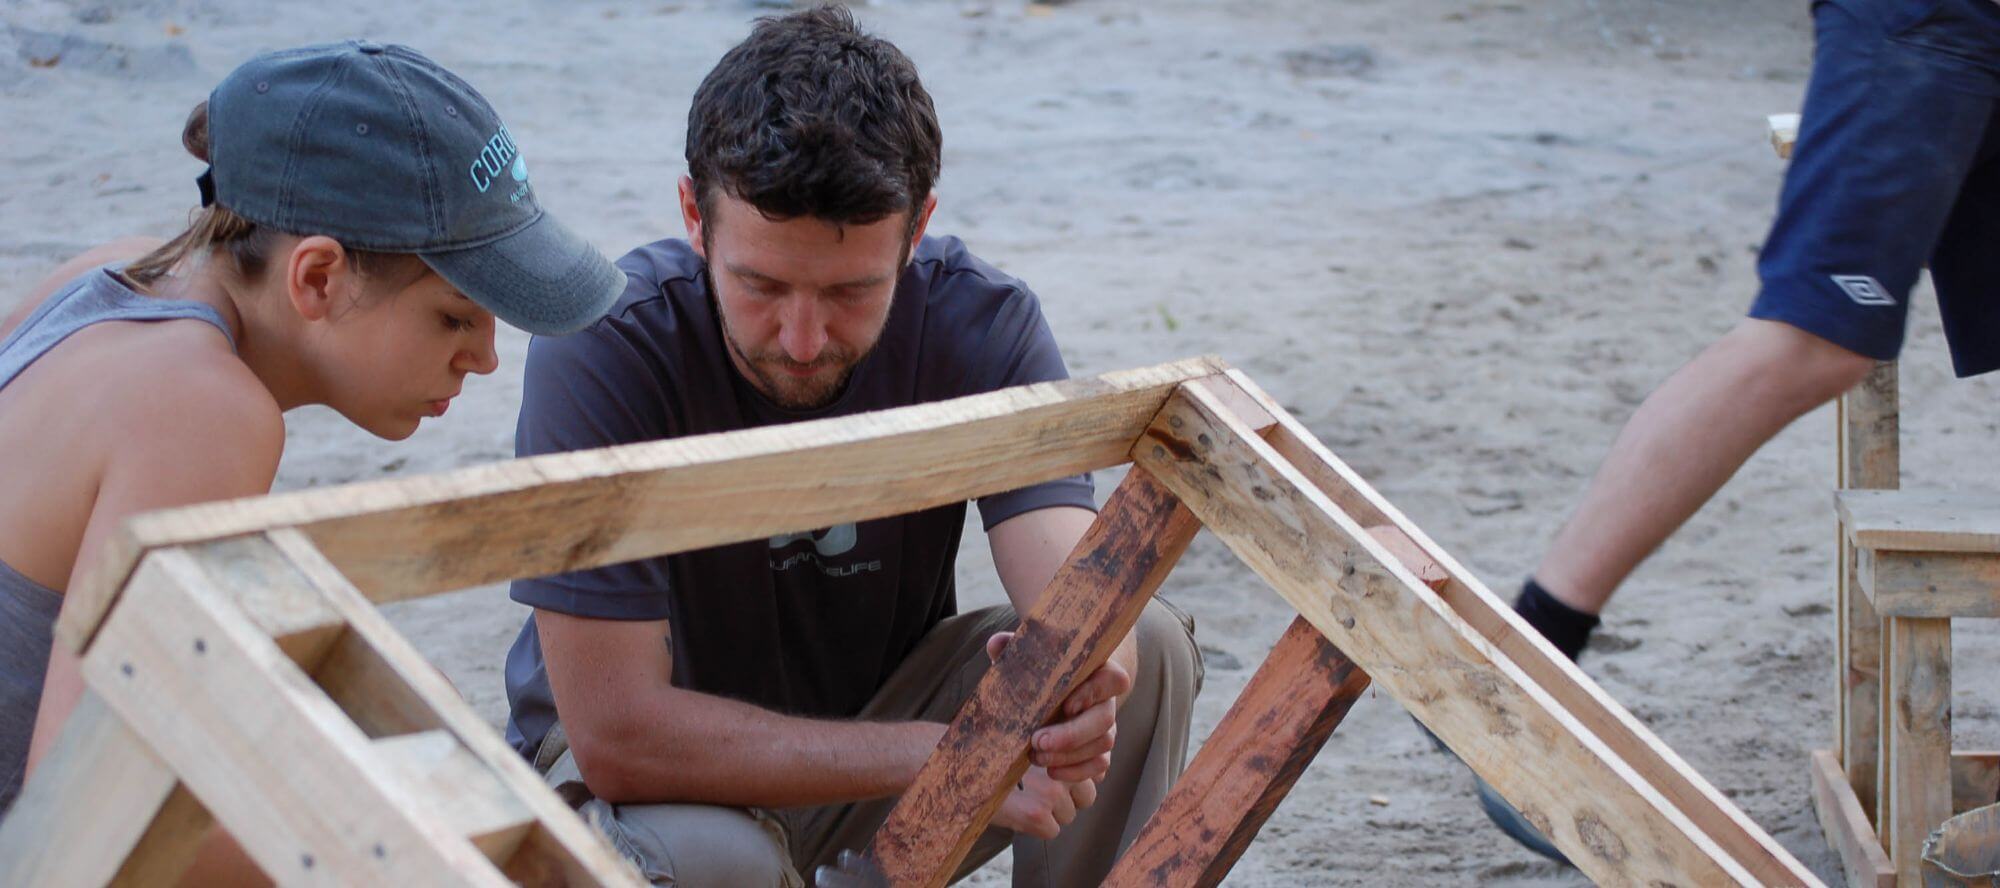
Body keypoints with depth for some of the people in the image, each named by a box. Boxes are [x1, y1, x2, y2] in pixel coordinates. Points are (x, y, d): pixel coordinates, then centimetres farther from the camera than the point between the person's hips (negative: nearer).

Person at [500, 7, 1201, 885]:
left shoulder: (983, 323, -18)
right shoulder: (602, 348, -29)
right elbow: (617, 732, -31)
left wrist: (1077, 672, -56)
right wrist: (946, 753, -36)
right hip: (659, 768, -3)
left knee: (1149, 647, -21)